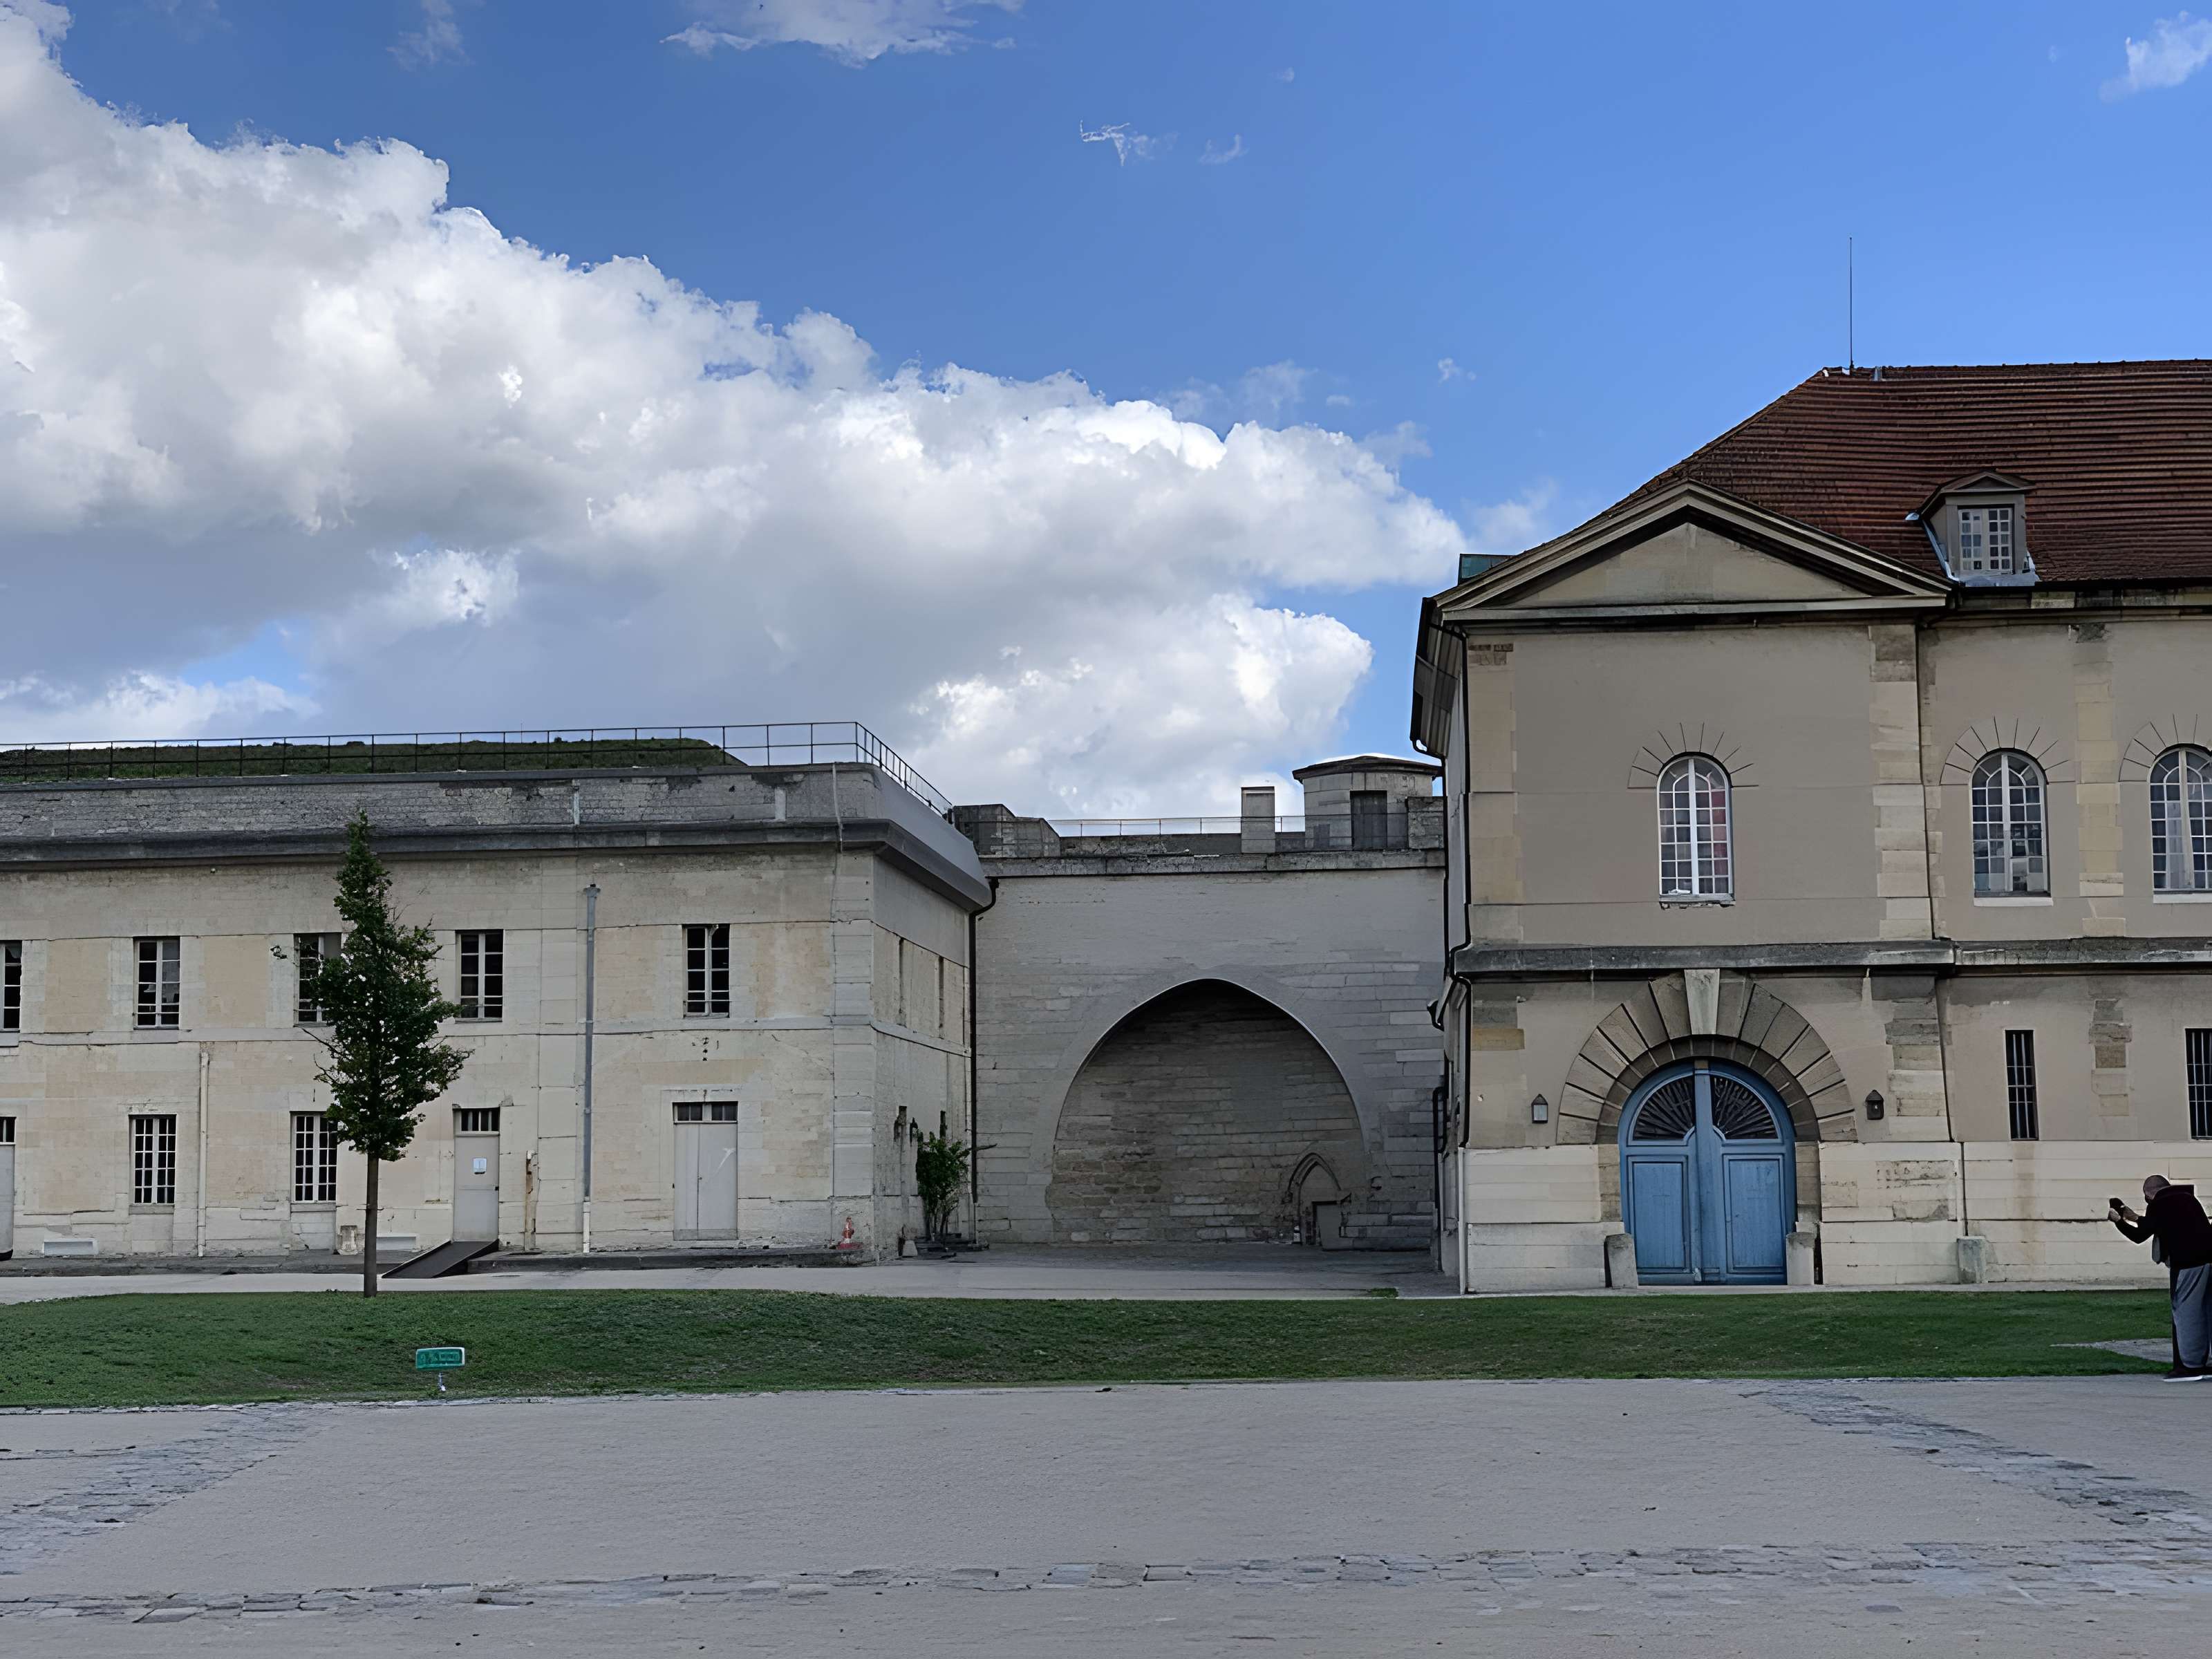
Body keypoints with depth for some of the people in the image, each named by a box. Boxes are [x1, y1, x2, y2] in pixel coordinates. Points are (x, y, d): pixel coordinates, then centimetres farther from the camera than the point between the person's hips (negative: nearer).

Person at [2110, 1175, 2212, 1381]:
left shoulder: (2158, 1205, -4)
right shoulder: (2187, 1198, 19)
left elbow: (2140, 1236, 2)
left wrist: (2118, 1221, 16)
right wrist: (2136, 1218, 36)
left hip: (2188, 1264, -8)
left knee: (2185, 1312, -2)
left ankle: (2189, 1366, -3)